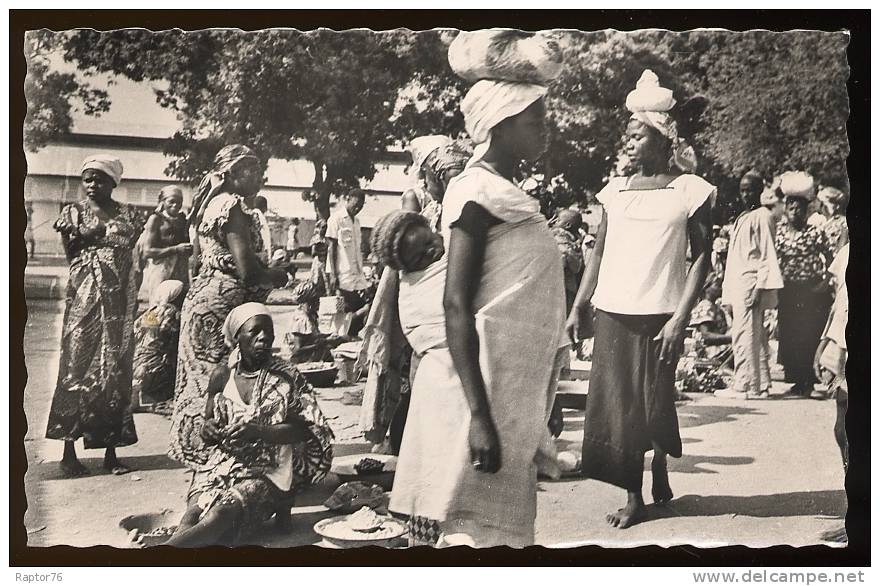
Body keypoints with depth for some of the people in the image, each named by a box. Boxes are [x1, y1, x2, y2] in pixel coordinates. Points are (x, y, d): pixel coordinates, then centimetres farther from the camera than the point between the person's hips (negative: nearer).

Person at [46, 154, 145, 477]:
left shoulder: (128, 215, 10)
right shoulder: (74, 212, 6)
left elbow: (133, 256, 4)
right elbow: (71, 255, 0)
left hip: (119, 299, 2)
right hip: (84, 298, -2)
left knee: (116, 371, 1)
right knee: (78, 368, -5)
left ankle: (111, 451, 7)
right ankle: (69, 451, 1)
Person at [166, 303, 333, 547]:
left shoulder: (287, 378, -1)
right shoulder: (222, 375, 9)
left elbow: (302, 430, -6)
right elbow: (209, 421, 18)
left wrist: (259, 432, -21)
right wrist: (208, 429, -8)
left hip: (268, 472, -4)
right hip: (223, 465, 4)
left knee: (222, 513, -33)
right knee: (194, 511, -29)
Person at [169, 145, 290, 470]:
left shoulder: (209, 204, 16)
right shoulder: (235, 206, -14)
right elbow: (247, 270, -22)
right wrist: (278, 275, -3)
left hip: (200, 299, 10)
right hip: (223, 304, -10)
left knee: (201, 377, 14)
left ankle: (193, 449, 23)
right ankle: (213, 457, -2)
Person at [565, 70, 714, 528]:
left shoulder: (689, 190, -2)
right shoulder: (615, 189, 9)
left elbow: (701, 259, -4)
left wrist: (679, 319, -12)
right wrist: (577, 308, 7)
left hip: (659, 315, -3)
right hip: (612, 313, 4)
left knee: (655, 401, 5)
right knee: (617, 402, 2)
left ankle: (660, 474, 33)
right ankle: (633, 496, 12)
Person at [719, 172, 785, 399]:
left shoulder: (762, 216, -7)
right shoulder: (743, 218, 20)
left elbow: (767, 254, -12)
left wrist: (761, 286, -18)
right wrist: (729, 293, 17)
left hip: (751, 284, -9)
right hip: (739, 285, 9)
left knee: (745, 335, -10)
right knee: (756, 336, 10)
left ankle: (745, 385, -7)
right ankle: (760, 385, 14)